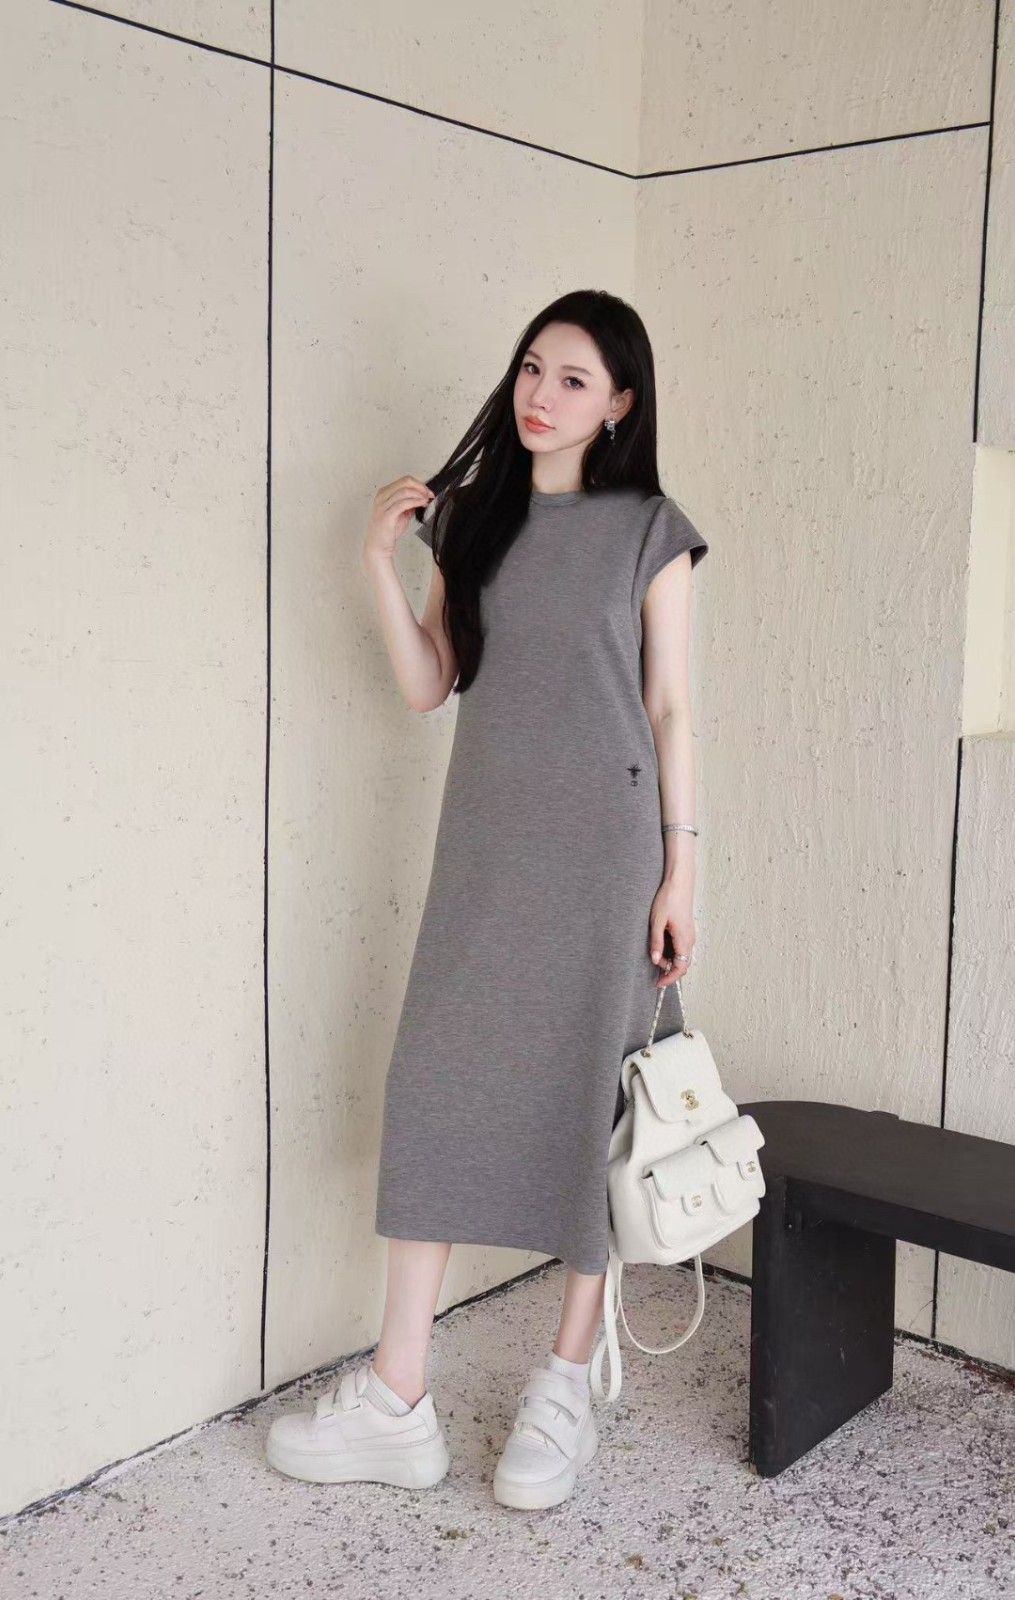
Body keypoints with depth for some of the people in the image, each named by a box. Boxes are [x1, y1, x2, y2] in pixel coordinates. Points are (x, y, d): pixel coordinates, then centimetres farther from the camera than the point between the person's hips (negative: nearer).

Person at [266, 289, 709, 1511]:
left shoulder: (649, 530, 1)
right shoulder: (473, 517, 11)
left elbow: (670, 709, -1)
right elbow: (427, 686, 6)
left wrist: (680, 866, -5)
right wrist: (378, 558, -5)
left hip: (602, 842, -4)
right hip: (485, 838, 4)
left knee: (586, 1097, 3)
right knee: (438, 1088, 1)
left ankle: (564, 1388, 19)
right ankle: (397, 1405, 10)